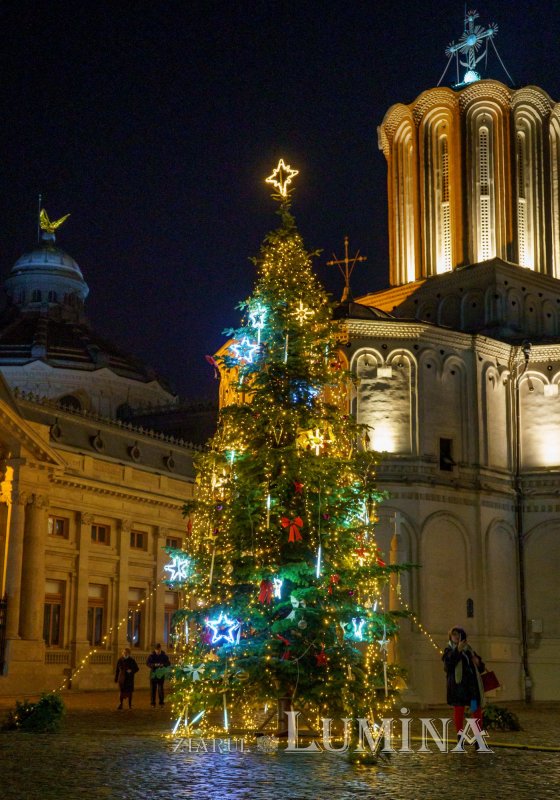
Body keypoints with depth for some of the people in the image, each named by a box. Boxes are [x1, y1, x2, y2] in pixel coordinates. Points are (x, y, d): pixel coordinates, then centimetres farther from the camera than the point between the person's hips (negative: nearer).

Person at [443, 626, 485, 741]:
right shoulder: (449, 650, 7)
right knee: (458, 710, -3)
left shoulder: (469, 649, 18)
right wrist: (458, 650, -21)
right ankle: (460, 736, 1)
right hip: (457, 684, -3)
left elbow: (481, 667, 22)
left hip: (472, 684, 3)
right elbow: (448, 663, -14)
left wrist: (478, 662, -1)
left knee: (477, 709, -2)